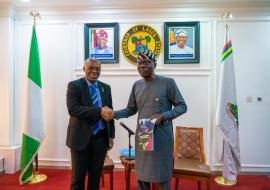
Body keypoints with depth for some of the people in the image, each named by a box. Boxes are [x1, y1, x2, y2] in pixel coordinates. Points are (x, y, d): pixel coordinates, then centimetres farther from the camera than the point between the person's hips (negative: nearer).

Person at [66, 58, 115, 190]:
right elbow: (73, 109, -19)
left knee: (96, 176, 15)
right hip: (81, 137, -3)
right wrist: (99, 111, -27)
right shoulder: (74, 85, -5)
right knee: (78, 176, 10)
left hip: (101, 138, 4)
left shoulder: (106, 88, 8)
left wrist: (111, 136, 5)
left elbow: (109, 112, 10)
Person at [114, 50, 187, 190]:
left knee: (162, 176, 9)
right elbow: (131, 109, 12)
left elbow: (182, 106, -5)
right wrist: (115, 114, -5)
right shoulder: (137, 85, 7)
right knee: (141, 175, 15)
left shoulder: (168, 82, -7)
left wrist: (163, 116, -19)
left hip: (162, 137, -4)